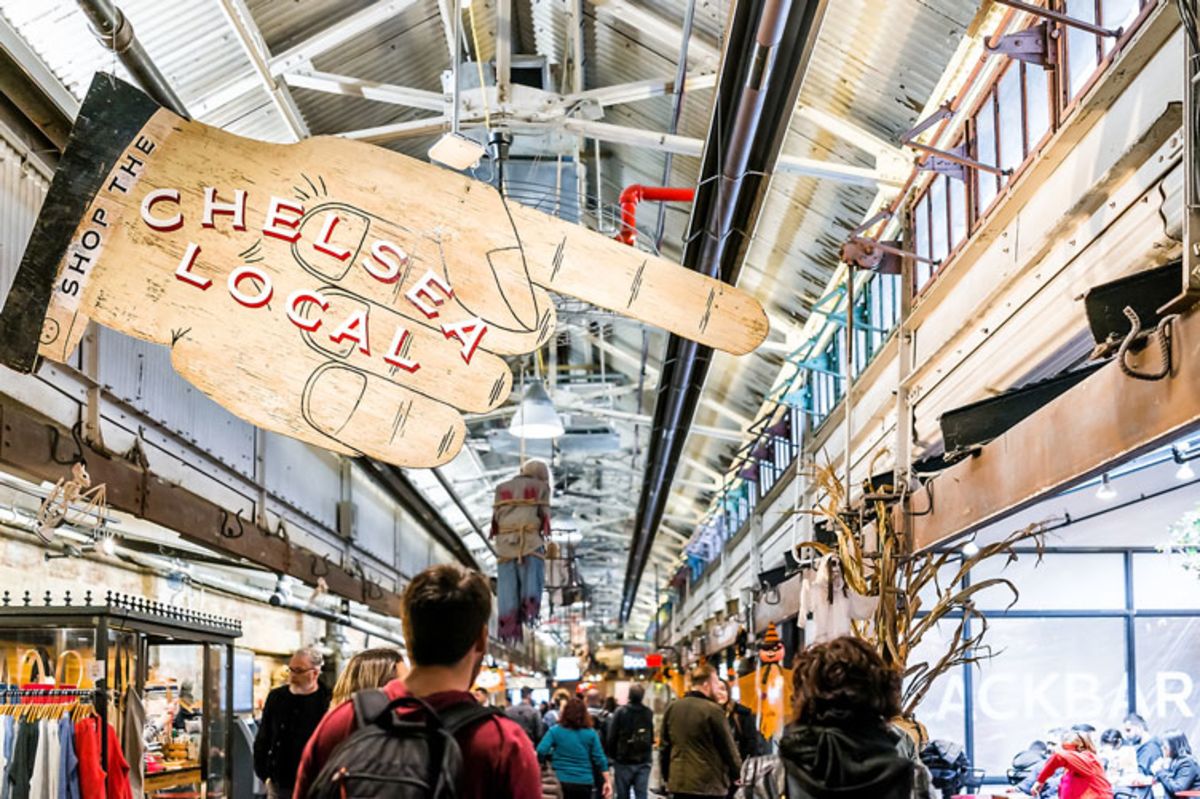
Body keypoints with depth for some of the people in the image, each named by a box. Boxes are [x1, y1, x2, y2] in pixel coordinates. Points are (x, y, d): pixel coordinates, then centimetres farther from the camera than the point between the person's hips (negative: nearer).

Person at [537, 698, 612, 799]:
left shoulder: (555, 731, -2)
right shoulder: (591, 733, 2)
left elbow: (541, 751, -13)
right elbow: (600, 759, 1)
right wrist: (607, 782, 6)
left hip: (560, 781, -1)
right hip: (584, 783, 1)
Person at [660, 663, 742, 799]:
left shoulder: (673, 708, 7)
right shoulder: (712, 710, -12)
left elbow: (665, 746, 12)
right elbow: (728, 747, -6)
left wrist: (667, 775, 21)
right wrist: (735, 774, 9)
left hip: (678, 781, 6)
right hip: (709, 783, -6)